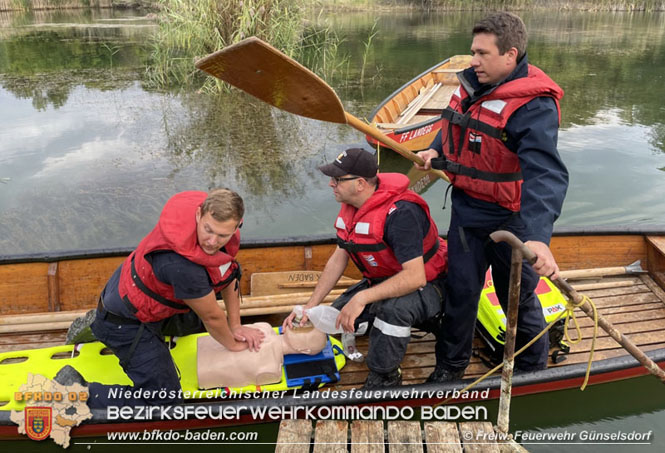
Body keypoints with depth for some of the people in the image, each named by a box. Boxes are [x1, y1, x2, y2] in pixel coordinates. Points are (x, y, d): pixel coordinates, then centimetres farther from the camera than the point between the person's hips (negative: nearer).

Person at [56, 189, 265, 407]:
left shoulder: (218, 219, -16)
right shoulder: (181, 264, -39)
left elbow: (229, 272, 0)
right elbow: (211, 316, -21)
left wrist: (235, 326, 5)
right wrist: (233, 344, -3)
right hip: (126, 323, -9)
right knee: (165, 402, -9)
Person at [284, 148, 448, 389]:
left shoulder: (400, 213, -32)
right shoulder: (351, 206, -5)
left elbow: (415, 277, -37)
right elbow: (338, 258, 2)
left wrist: (362, 298, -40)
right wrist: (309, 306, -3)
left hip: (425, 286, -8)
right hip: (384, 279, 9)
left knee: (392, 308, -38)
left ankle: (384, 377, -12)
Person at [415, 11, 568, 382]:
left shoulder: (534, 106, -24)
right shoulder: (472, 83, 0)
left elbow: (545, 175, -36)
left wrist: (537, 237, -49)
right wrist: (436, 150, 1)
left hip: (511, 219, -6)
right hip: (467, 209, 6)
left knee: (519, 299, 13)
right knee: (460, 290, 16)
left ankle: (533, 371, 40)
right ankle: (451, 364, 38)